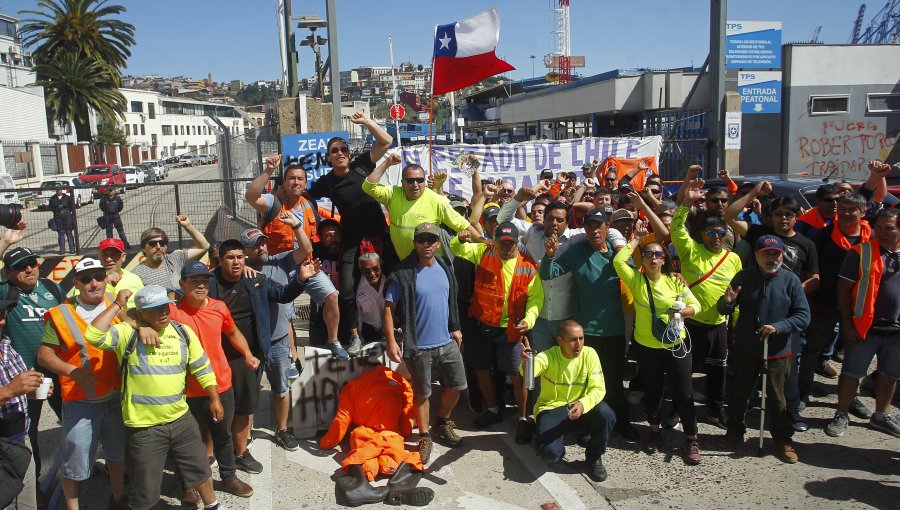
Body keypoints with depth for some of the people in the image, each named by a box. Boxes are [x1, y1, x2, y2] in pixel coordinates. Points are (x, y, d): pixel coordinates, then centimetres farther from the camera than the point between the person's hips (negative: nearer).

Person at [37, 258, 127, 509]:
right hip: (80, 401, -4)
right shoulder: (61, 314, -8)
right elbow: (44, 354, -7)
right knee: (76, 462, 6)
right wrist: (73, 371, -22)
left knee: (118, 454, 20)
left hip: (117, 396, 4)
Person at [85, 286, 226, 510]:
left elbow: (203, 369, 9)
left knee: (200, 469, 23)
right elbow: (94, 335, -31)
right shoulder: (127, 333, -12)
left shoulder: (183, 332, 0)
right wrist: (117, 305, -22)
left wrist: (215, 399, 10)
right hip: (143, 427, -4)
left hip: (181, 419, 4)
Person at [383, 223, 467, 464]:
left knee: (456, 385, 15)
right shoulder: (403, 273, -14)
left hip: (447, 342, 6)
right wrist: (391, 341, -19)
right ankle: (424, 437, 24)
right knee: (422, 393, 7)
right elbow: (389, 308, -14)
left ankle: (442, 423, 38)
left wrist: (455, 328, 17)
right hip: (419, 346, -5)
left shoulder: (445, 268, 5)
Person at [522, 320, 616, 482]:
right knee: (550, 453, -29)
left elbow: (598, 389, -14)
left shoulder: (589, 354, -10)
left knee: (606, 415, -29)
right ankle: (557, 450, 13)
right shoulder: (548, 357, -17)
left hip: (580, 409, 3)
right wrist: (526, 365, -66)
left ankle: (593, 458, 1)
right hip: (551, 409, -2)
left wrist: (583, 404, -36)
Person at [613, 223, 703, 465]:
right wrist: (636, 239, -10)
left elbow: (695, 305, -3)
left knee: (683, 393, 2)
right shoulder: (636, 280, -4)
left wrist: (680, 311, -24)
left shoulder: (674, 281, -3)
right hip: (646, 347, 1)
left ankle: (691, 439, 14)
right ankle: (654, 430, 35)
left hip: (675, 345, -1)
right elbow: (618, 261, -18)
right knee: (652, 391, 16)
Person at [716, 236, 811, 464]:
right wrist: (727, 301, -25)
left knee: (776, 398, 9)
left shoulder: (791, 280, -8)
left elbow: (803, 316, -7)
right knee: (739, 393, 14)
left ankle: (783, 439, 27)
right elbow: (724, 311, -1)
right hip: (745, 349, 2)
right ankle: (735, 431, 32)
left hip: (777, 353, -1)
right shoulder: (744, 277, -4)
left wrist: (777, 327, -22)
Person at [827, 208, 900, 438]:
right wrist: (847, 324, -11)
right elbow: (843, 289, -7)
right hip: (864, 328, -4)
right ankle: (841, 415, 18)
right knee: (852, 373, 4)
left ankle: (880, 416, 34)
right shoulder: (861, 252, -7)